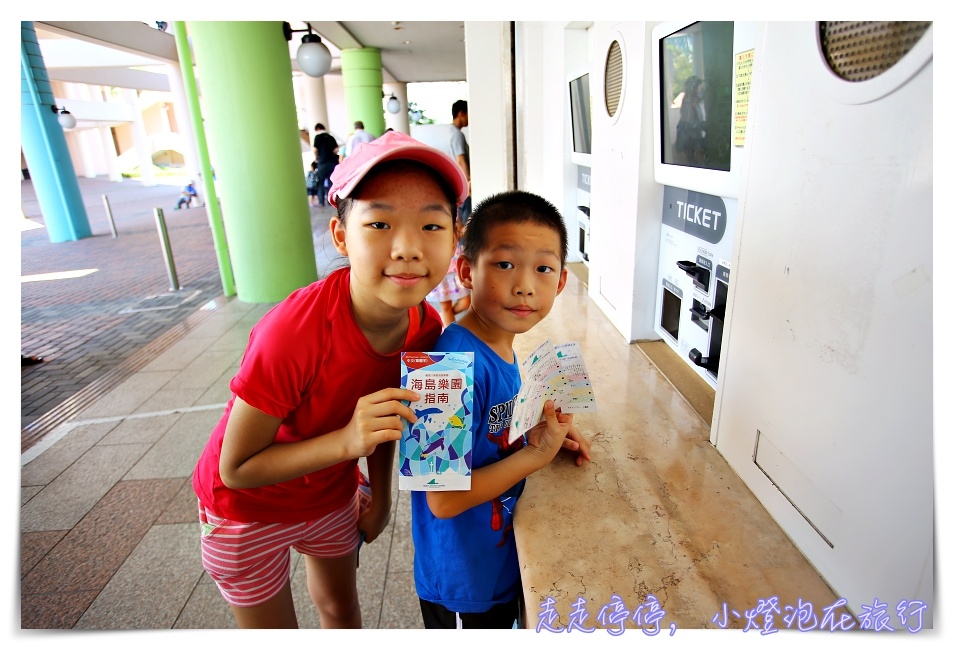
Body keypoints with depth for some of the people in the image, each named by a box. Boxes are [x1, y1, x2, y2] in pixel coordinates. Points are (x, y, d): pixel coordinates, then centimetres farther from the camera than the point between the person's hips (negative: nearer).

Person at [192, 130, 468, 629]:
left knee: (341, 608, 27)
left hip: (333, 492, 5)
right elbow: (236, 469, -27)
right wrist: (347, 442, -41)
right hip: (248, 509, -4)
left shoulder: (425, 326, -21)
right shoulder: (295, 332, -39)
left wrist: (381, 494, 3)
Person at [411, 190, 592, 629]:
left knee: (504, 624, 30)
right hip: (464, 585, -7)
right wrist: (537, 454, -24)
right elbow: (444, 499, -30)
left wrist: (543, 432, -7)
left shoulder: (500, 347, -6)